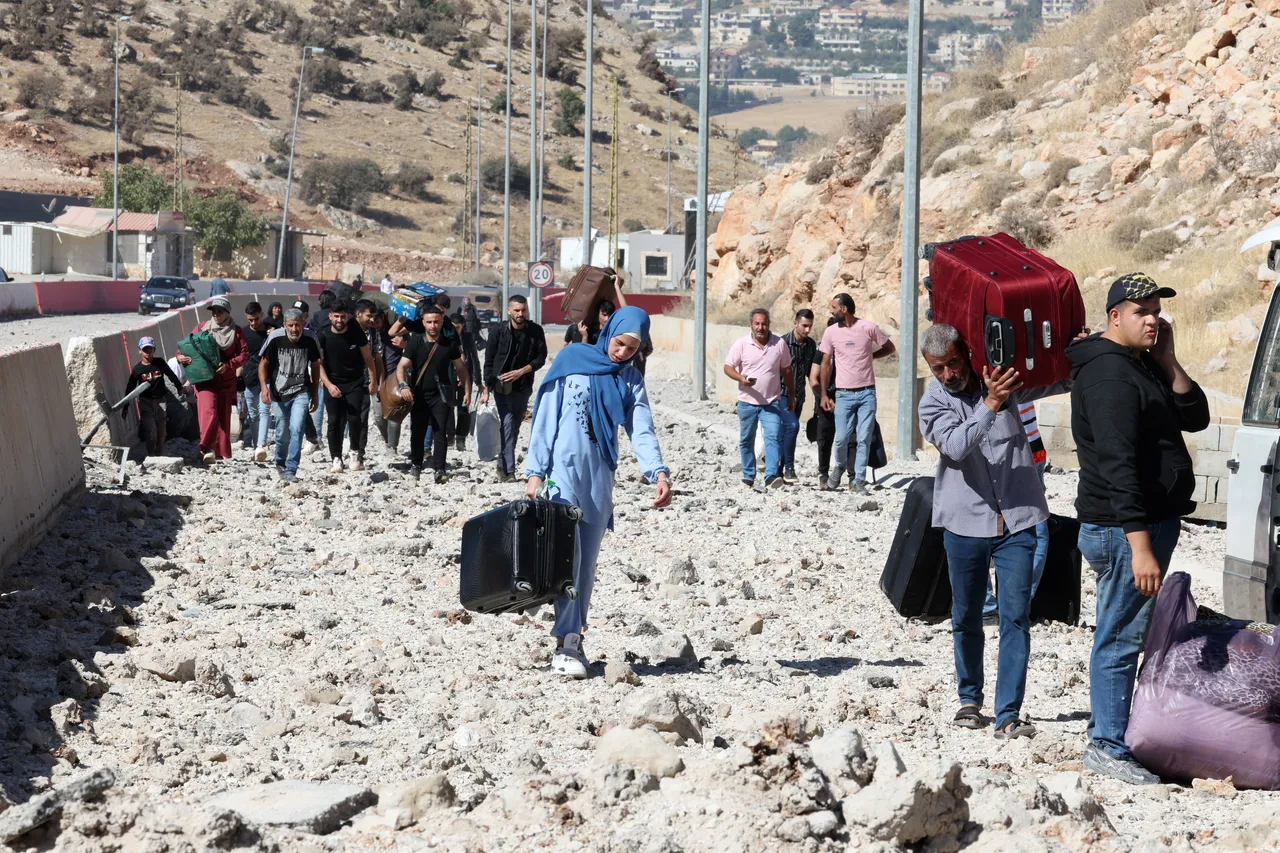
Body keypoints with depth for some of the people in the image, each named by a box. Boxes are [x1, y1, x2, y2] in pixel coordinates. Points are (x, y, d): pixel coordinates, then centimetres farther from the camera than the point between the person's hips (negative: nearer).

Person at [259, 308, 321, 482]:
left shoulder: (309, 342, -4)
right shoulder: (276, 341, -8)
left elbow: (315, 366, 10)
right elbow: (263, 364, 1)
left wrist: (315, 394, 12)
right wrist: (264, 387, -13)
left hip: (301, 393, 0)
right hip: (279, 393, 0)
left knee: (296, 429, -17)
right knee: (283, 433, 9)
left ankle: (290, 470, -14)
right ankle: (280, 463, 36)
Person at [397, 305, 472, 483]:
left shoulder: (450, 344, 1)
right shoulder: (415, 342, -3)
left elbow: (461, 368, 11)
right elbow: (402, 366, -9)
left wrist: (467, 392, 5)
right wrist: (403, 386, -27)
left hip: (440, 395, 0)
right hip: (419, 395, 1)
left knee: (440, 432, -9)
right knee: (417, 432, 9)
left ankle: (438, 470, -9)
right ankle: (416, 465, 28)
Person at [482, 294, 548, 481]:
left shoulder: (535, 332, -1)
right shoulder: (498, 332, -6)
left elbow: (541, 358, 0)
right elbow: (489, 362, -2)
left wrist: (521, 371, -14)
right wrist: (486, 390, -4)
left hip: (523, 386, 3)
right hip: (502, 386, -3)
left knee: (515, 426, 10)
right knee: (508, 425, -13)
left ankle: (503, 465, 24)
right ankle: (508, 470, -15)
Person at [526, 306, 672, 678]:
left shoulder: (630, 379, 8)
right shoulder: (572, 360, -2)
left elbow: (641, 429, -3)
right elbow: (546, 417, -2)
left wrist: (658, 472, -20)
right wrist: (536, 471, -8)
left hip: (600, 479, 4)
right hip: (564, 470, -4)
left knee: (587, 562, 7)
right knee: (568, 556, -13)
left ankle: (574, 639, 15)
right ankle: (566, 643, -14)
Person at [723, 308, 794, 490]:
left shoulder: (779, 344, 0)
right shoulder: (741, 344, -4)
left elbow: (786, 370, 11)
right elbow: (728, 367, -2)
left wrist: (791, 395, 15)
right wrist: (741, 378, -22)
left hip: (772, 403, -1)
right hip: (747, 402, 1)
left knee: (773, 437, -15)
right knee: (746, 440, 9)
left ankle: (772, 476, -23)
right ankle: (748, 477, 22)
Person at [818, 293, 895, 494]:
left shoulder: (868, 328, -3)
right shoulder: (831, 332, 2)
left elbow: (890, 348, 10)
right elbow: (826, 364, 8)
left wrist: (869, 356, -2)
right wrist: (824, 395, 5)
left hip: (867, 392, -1)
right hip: (844, 394, 1)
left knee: (864, 439, -2)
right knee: (841, 439, -3)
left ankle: (858, 480, 4)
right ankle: (840, 466, 26)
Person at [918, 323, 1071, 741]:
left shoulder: (1001, 381, 4)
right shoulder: (933, 404, -2)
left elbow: (1064, 381, 8)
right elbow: (956, 445, -21)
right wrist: (991, 405, -34)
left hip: (1017, 521, 0)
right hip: (965, 522, 0)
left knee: (1016, 616, -7)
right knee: (966, 618, 12)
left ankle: (1009, 714, -8)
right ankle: (969, 699, 31)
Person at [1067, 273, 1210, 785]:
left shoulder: (1144, 366, 15)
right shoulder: (1109, 373, -17)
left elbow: (1195, 417, 11)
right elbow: (1118, 465, -24)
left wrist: (1168, 362, -2)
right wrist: (1140, 546, -29)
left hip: (1152, 521, 10)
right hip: (1125, 529, -10)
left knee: (1124, 635, 16)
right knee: (1121, 637, -6)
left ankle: (1110, 736, 25)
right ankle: (1107, 747, 0)